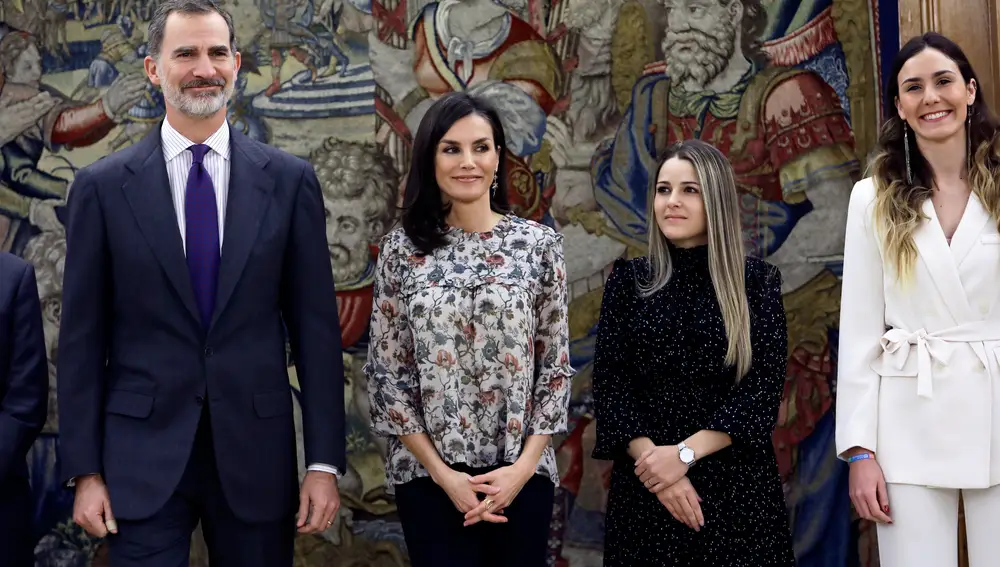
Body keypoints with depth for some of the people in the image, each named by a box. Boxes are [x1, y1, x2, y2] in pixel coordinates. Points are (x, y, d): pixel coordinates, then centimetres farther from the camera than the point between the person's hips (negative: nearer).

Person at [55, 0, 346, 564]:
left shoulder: (289, 180, 1)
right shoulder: (103, 185, 0)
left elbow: (316, 326, 1)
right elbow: (83, 337, 2)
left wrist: (325, 461, -2)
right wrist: (85, 470, -1)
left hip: (256, 452, 1)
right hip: (142, 456, -1)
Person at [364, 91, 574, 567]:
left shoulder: (540, 243, 0)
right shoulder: (401, 248, 0)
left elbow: (556, 365, 2)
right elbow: (385, 371, -1)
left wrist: (524, 466, -8)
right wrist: (442, 472, -8)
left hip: (520, 472, 1)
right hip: (427, 473, -1)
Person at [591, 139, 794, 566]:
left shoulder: (757, 282, 0)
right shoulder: (628, 280, 4)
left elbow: (763, 389, -7)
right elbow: (609, 383, -2)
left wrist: (685, 453, -16)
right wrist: (653, 458, -15)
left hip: (737, 484, -1)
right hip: (645, 487, 1)